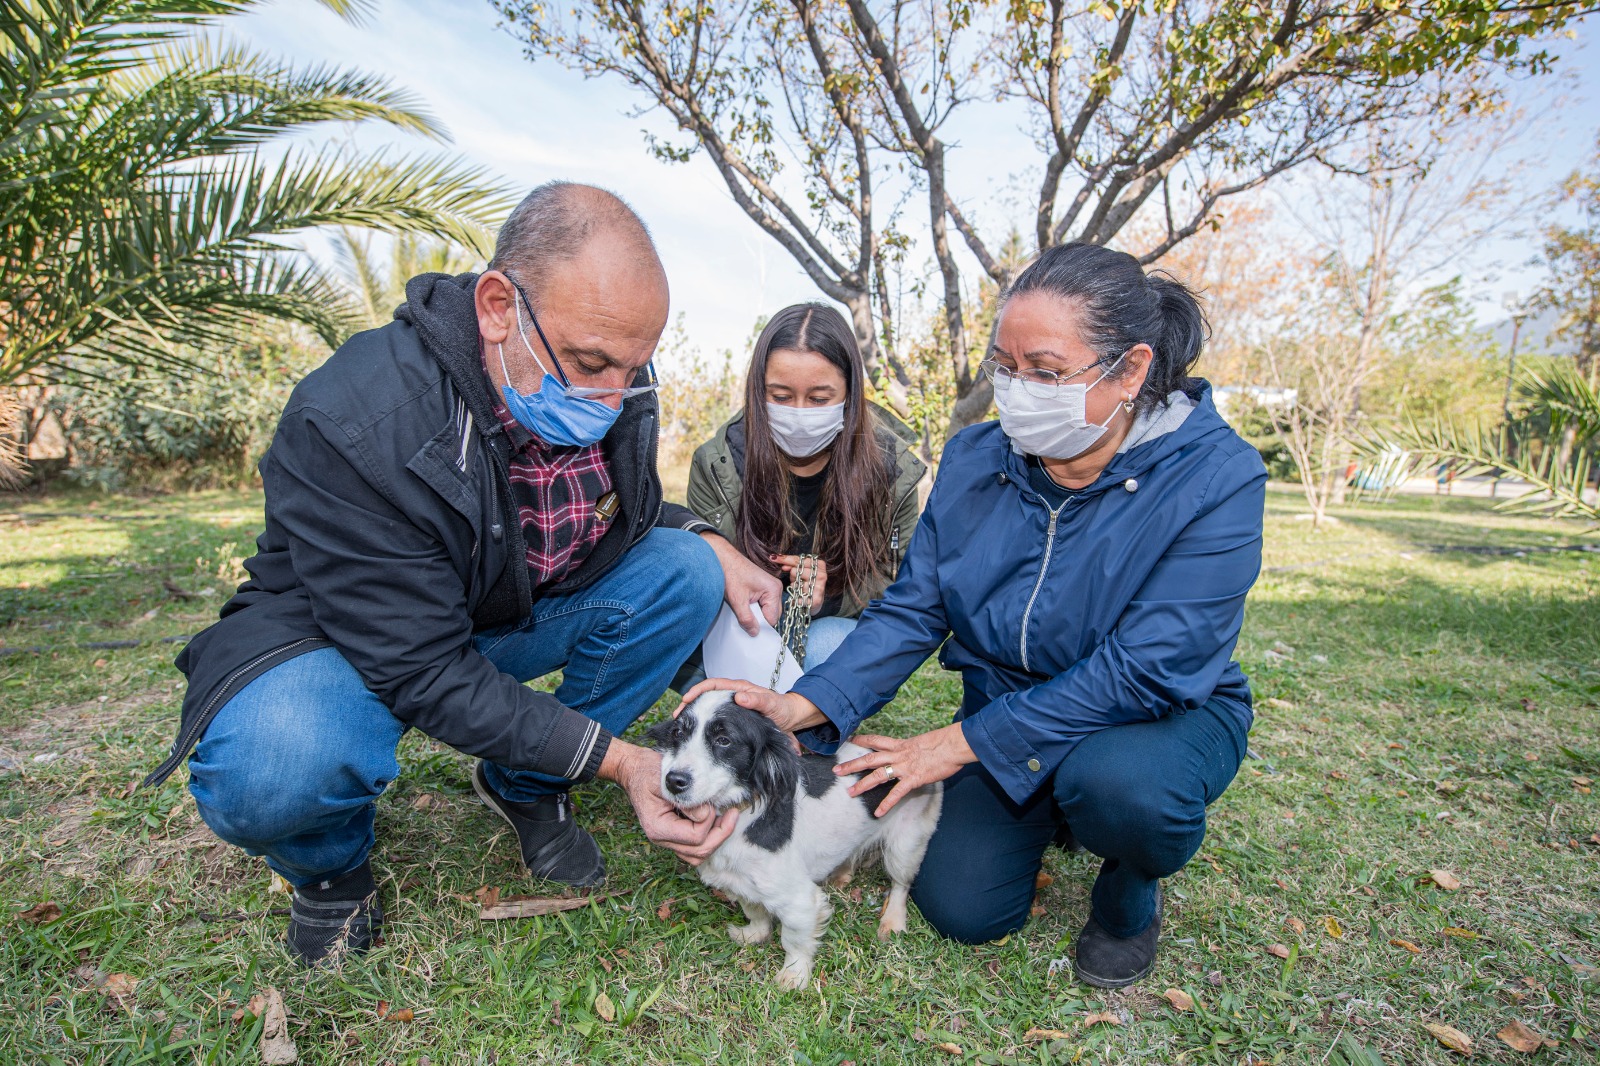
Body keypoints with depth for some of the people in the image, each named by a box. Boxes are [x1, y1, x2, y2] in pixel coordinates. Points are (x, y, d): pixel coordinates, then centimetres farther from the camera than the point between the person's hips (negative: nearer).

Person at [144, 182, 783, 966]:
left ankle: (525, 787, 4)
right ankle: (331, 865, 3)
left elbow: (628, 508, 9)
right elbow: (424, 675, -30)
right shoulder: (351, 426, -32)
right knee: (274, 769, -38)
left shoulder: (611, 385, -13)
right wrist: (617, 761, -32)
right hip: (346, 636, -5)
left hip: (514, 614, 6)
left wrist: (712, 543, -14)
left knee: (686, 571, -15)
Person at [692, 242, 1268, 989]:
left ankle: (1130, 891, 1)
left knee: (1116, 781, -36)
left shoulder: (1215, 477, -23)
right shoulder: (974, 459, -9)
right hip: (1009, 715, 4)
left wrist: (962, 742, -27)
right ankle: (1048, 812, 24)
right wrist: (806, 706, -25)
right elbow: (912, 611, -9)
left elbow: (1149, 668, -27)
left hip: (1168, 713, -3)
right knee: (961, 908, -8)